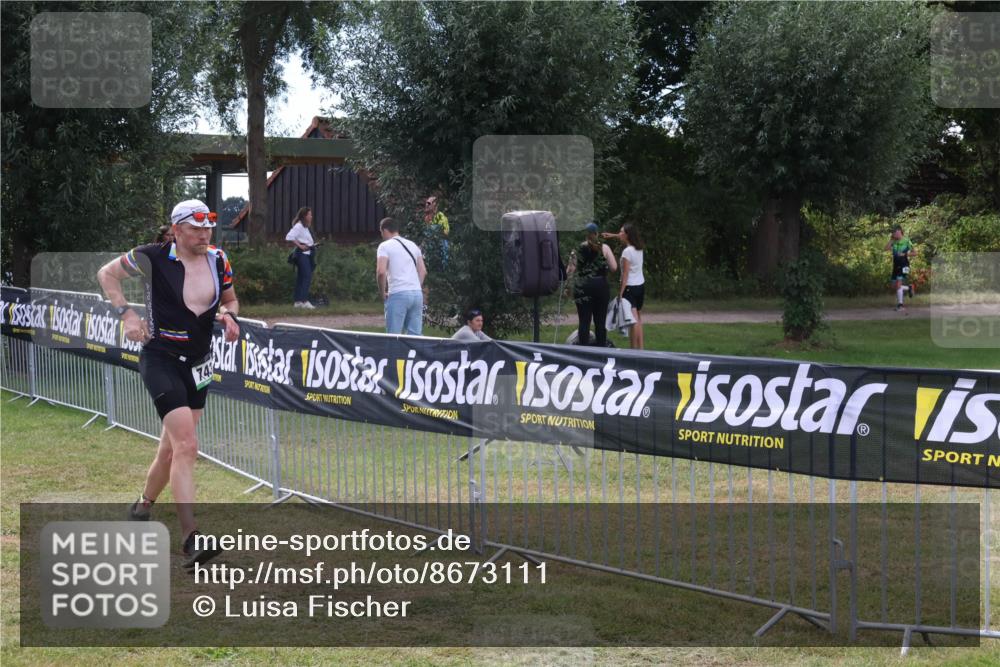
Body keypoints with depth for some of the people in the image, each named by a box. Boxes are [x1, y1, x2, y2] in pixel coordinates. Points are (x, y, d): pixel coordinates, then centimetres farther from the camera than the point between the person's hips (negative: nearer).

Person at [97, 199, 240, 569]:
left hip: (198, 364, 6)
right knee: (187, 446, -19)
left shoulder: (218, 260, 3)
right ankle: (191, 539, -21)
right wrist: (127, 313, -6)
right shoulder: (153, 258, -11)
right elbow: (106, 274, 5)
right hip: (161, 360, -6)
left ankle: (143, 505, 40)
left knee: (172, 448, 14)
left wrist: (229, 315, -4)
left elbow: (230, 299, 19)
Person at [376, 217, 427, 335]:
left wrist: (382, 292, -2)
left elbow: (381, 272, -13)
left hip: (398, 294, -6)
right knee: (415, 335, 6)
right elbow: (423, 271, 17)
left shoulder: (385, 246, -1)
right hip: (417, 293, 6)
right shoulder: (412, 245, 19)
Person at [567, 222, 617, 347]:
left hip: (582, 288, 0)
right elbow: (614, 267, -5)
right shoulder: (604, 248, -1)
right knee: (600, 322, 5)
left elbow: (570, 271, 1)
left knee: (584, 322, 1)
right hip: (600, 286, 0)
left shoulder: (579, 249, 1)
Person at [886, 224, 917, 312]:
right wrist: (891, 239, -8)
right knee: (894, 286, 9)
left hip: (903, 265, -6)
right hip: (895, 265, 6)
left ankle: (900, 304, -9)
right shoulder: (894, 242, 7)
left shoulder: (906, 241, -5)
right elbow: (886, 248, -7)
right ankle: (909, 288, 33)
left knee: (898, 284, -15)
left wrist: (904, 254, -14)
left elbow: (914, 252, -3)